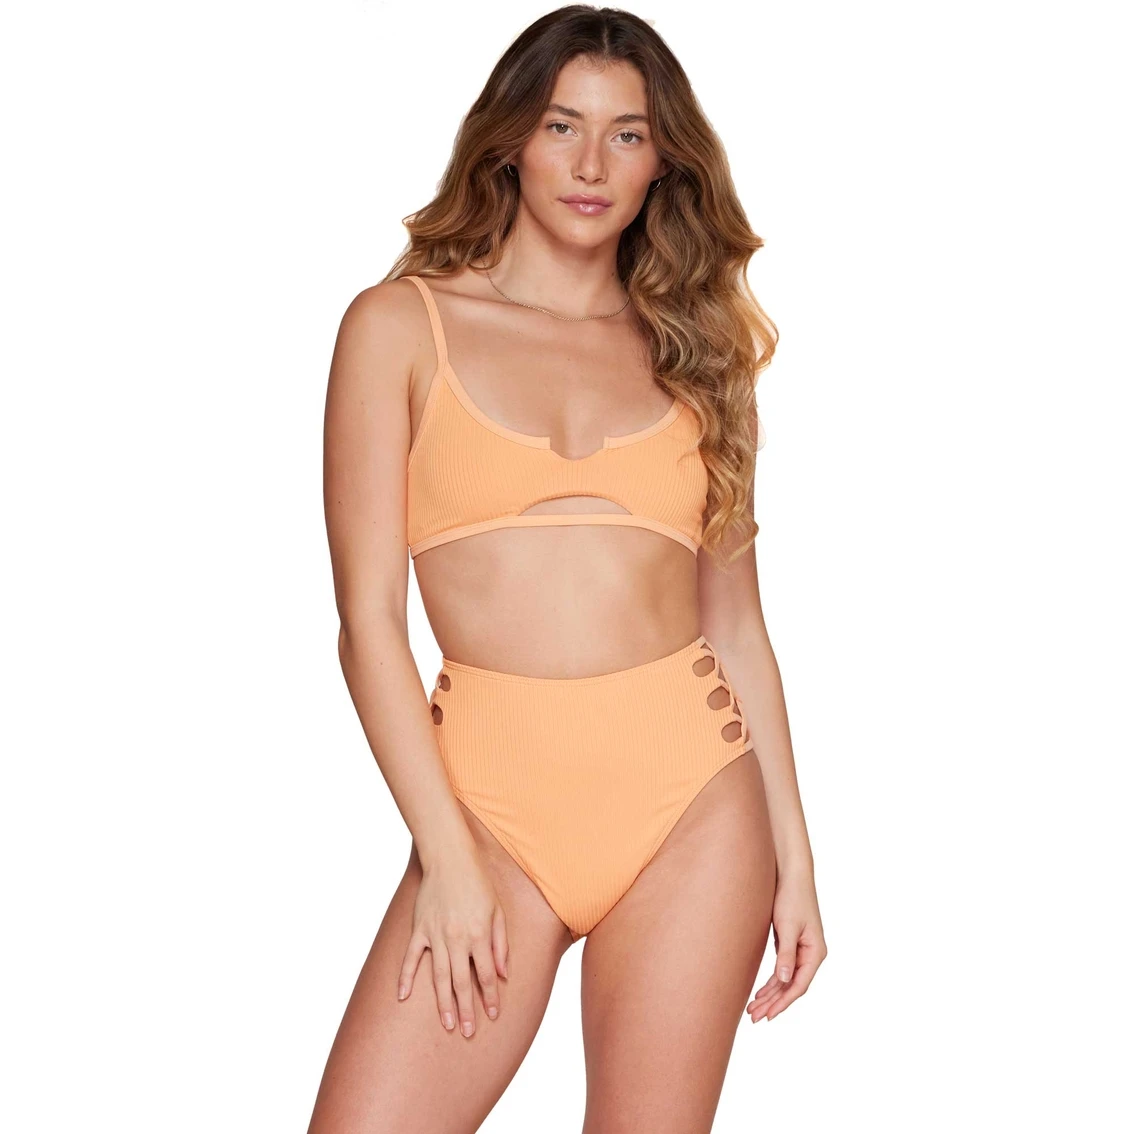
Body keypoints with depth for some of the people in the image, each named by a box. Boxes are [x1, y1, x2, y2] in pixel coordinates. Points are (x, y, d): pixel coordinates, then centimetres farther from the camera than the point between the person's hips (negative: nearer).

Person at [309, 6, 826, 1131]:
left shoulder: (696, 351, 12)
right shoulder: (401, 325, 4)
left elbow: (736, 620, 12)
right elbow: (368, 617, -2)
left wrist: (791, 848, 6)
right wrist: (448, 857, -9)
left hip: (694, 795, 2)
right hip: (495, 797, -2)